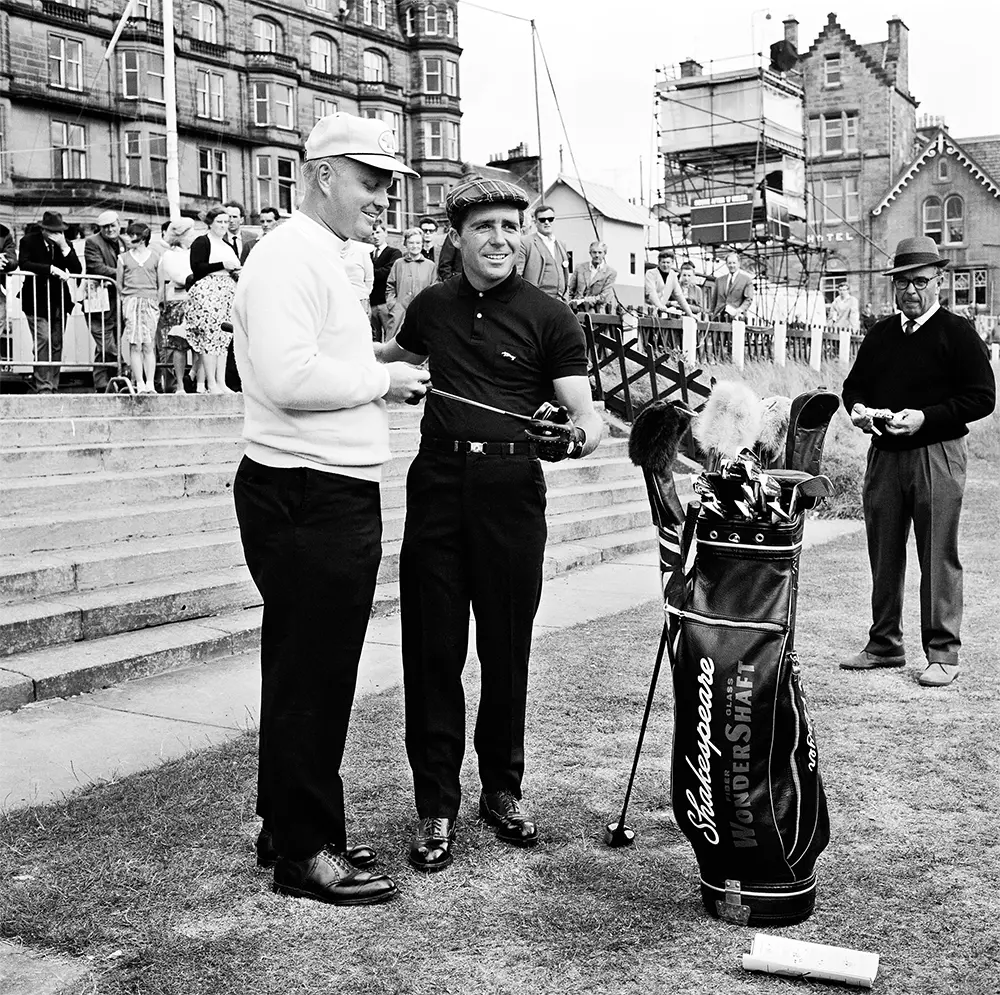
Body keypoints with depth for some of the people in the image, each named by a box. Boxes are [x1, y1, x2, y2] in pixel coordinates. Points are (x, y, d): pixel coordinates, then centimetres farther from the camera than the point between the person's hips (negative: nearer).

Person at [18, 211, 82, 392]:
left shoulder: (65, 245, 7)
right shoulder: (29, 241, -3)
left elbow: (77, 270, -3)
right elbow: (23, 264, -17)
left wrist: (64, 246, -13)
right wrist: (51, 269, -24)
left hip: (59, 301, 4)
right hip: (37, 301, -4)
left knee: (57, 343, 4)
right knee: (43, 339, -16)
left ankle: (53, 385, 10)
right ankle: (42, 386, -14)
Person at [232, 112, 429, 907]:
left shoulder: (326, 261, 21)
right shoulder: (289, 257, -13)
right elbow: (289, 376, -27)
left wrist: (384, 381, 8)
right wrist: (382, 378, -14)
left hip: (336, 498, 11)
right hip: (304, 501, -11)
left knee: (315, 671, 17)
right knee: (309, 673, -2)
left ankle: (293, 827, 30)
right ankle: (303, 851, 11)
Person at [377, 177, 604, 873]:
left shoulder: (551, 318, 1)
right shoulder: (432, 307, 11)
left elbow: (583, 406, -8)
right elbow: (398, 354, 34)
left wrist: (584, 431, -29)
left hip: (512, 489, -2)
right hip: (438, 482, 2)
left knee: (507, 647, 7)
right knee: (433, 647, 1)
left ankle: (503, 790, 26)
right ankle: (436, 807, 11)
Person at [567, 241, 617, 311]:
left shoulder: (611, 272, 2)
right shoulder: (580, 268, 13)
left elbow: (604, 297, -5)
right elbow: (571, 290, 20)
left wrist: (583, 300, -12)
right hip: (578, 310, 3)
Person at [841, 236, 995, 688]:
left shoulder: (957, 333, -2)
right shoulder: (880, 334, 14)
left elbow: (982, 397, -7)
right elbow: (854, 384, 22)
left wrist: (924, 417, -17)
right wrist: (858, 408, -1)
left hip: (937, 454, -5)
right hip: (884, 454, 5)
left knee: (938, 557, -2)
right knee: (883, 554, 10)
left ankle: (943, 654, 6)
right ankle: (884, 644, 22)